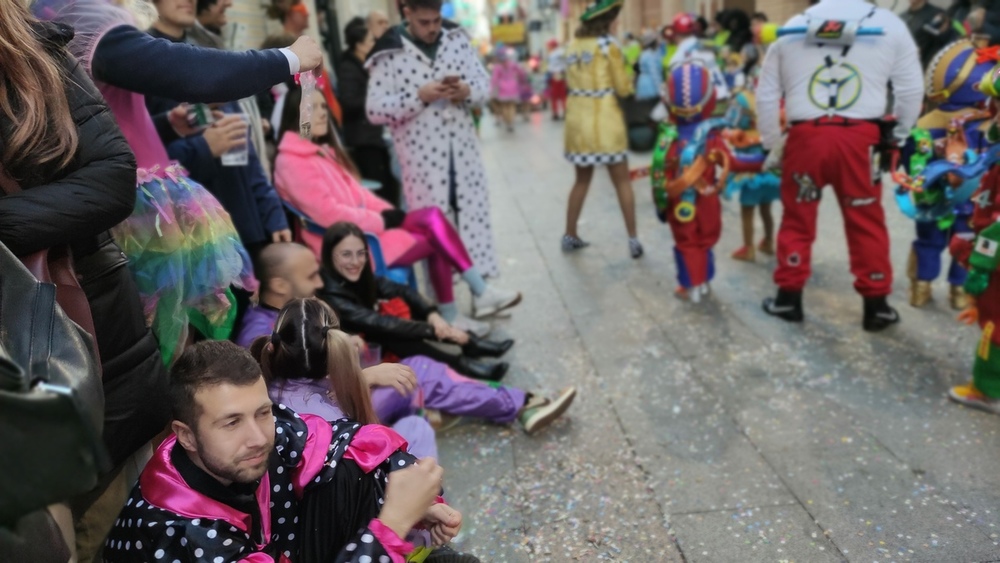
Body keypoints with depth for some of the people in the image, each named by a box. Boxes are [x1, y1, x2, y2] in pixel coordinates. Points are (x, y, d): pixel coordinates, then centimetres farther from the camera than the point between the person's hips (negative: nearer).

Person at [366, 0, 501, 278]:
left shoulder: (457, 38, 5)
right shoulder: (389, 54, -8)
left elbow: (484, 82, 9)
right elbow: (375, 110, -11)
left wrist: (466, 90, -14)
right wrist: (419, 96, -21)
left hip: (463, 148, 4)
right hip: (421, 154, -4)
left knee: (476, 213, 11)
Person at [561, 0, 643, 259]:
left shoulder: (573, 46, 9)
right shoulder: (608, 45, -7)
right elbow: (623, 88, -5)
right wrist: (626, 79, 15)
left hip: (577, 119, 5)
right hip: (604, 119, -5)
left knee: (582, 179, 17)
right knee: (622, 182, 3)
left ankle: (570, 235, 19)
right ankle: (633, 239, 5)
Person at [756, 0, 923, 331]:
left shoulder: (791, 27, 13)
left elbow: (766, 94, 15)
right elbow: (912, 89, 11)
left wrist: (771, 144, 23)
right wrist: (899, 135, 25)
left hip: (806, 136, 1)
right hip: (860, 137, 0)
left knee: (797, 219, 13)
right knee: (866, 222, 10)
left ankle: (788, 297, 19)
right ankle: (877, 304, 18)